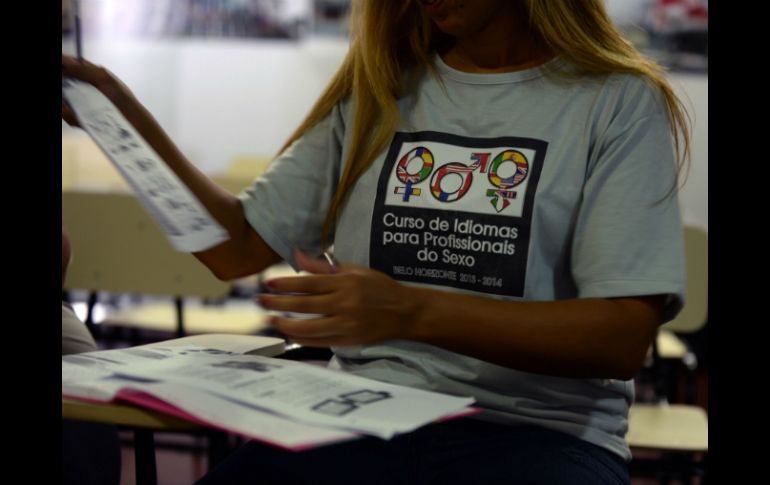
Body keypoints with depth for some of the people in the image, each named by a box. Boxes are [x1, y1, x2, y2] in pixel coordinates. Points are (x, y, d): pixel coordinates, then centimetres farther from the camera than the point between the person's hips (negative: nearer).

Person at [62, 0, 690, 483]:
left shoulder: (619, 103, 1)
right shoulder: (376, 91, 15)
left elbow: (623, 339, -9)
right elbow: (239, 248, 14)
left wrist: (414, 312, -21)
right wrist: (128, 119, 2)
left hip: (537, 430, -3)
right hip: (362, 421, 3)